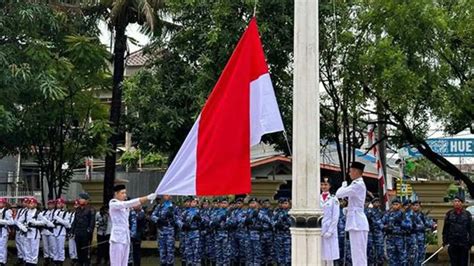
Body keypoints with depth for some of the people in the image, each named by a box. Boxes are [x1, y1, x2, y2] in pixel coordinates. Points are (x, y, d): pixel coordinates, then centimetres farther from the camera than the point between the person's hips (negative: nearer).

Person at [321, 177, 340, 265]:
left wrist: (330, 231, -13)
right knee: (320, 257, 4)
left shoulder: (333, 199, 0)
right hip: (318, 230, 3)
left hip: (329, 230, -3)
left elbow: (335, 217, -5)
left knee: (330, 257, 0)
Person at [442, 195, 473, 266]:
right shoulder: (449, 214, 4)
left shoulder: (467, 214, 3)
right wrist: (445, 241, -1)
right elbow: (445, 229, 5)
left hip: (464, 244, 0)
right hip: (452, 244, 0)